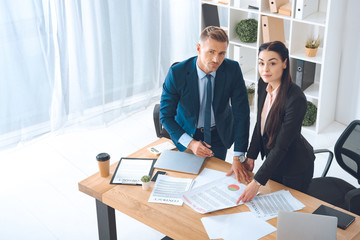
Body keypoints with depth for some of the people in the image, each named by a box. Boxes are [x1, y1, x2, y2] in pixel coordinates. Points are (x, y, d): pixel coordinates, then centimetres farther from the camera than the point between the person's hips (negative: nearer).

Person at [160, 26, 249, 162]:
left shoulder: (232, 70, -22)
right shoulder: (176, 73, -26)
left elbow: (241, 113, -20)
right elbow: (165, 116, -17)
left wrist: (238, 157, -25)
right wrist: (190, 143, -27)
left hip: (219, 134, 1)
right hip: (188, 133, -1)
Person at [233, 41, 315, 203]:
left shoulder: (296, 99, -32)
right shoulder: (264, 84, -10)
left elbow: (281, 147, -30)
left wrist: (257, 182, -31)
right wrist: (250, 157, -3)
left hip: (295, 167, -7)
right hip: (272, 160, 7)